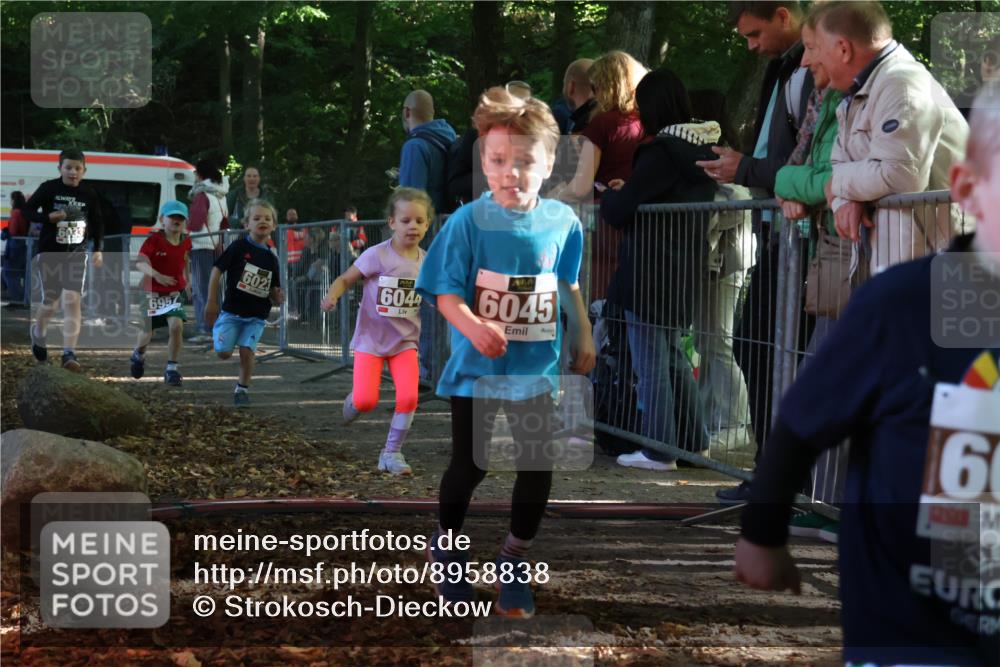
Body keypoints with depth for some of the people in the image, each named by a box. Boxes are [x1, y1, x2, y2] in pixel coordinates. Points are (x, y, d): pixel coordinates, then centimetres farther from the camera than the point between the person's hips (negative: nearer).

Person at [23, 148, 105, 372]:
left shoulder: (89, 195, 3)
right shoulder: (49, 189, -5)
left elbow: (97, 224, 14)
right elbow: (28, 210, -1)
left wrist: (97, 249, 5)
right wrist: (49, 217, -18)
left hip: (76, 255, 1)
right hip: (50, 254, -1)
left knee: (72, 301, -13)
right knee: (50, 303, 6)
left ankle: (69, 354, -16)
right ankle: (37, 334, 40)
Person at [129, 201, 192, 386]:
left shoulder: (186, 241, -1)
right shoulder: (153, 240, -16)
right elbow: (140, 262, -27)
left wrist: (188, 279, 18)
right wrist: (156, 275, -43)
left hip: (175, 292, 2)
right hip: (153, 292, -2)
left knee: (176, 326, -19)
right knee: (148, 330, 11)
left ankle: (171, 369, -8)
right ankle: (139, 354, 46)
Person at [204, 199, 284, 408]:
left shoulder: (271, 258, 6)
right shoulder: (239, 247, -7)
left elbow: (273, 290, 13)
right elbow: (217, 270, -6)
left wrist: (278, 298, -11)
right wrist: (211, 302, -8)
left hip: (257, 316, 2)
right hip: (232, 311, -2)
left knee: (247, 350, -12)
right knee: (224, 353, -9)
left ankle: (242, 389, 6)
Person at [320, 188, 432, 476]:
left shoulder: (426, 262, -1)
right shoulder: (377, 255, -15)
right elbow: (345, 279, -10)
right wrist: (332, 296, -30)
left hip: (405, 341, 3)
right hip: (371, 339, -3)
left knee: (408, 397, -15)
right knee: (366, 401, -12)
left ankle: (392, 453, 3)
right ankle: (354, 401, 29)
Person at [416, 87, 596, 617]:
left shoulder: (562, 222, -6)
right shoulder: (467, 223, -16)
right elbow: (445, 293, -16)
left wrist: (584, 337, 16)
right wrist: (475, 328, -34)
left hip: (537, 369, 3)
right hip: (477, 369, -3)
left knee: (538, 466, 6)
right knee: (469, 464, 9)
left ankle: (514, 561, 26)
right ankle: (446, 545, 35)